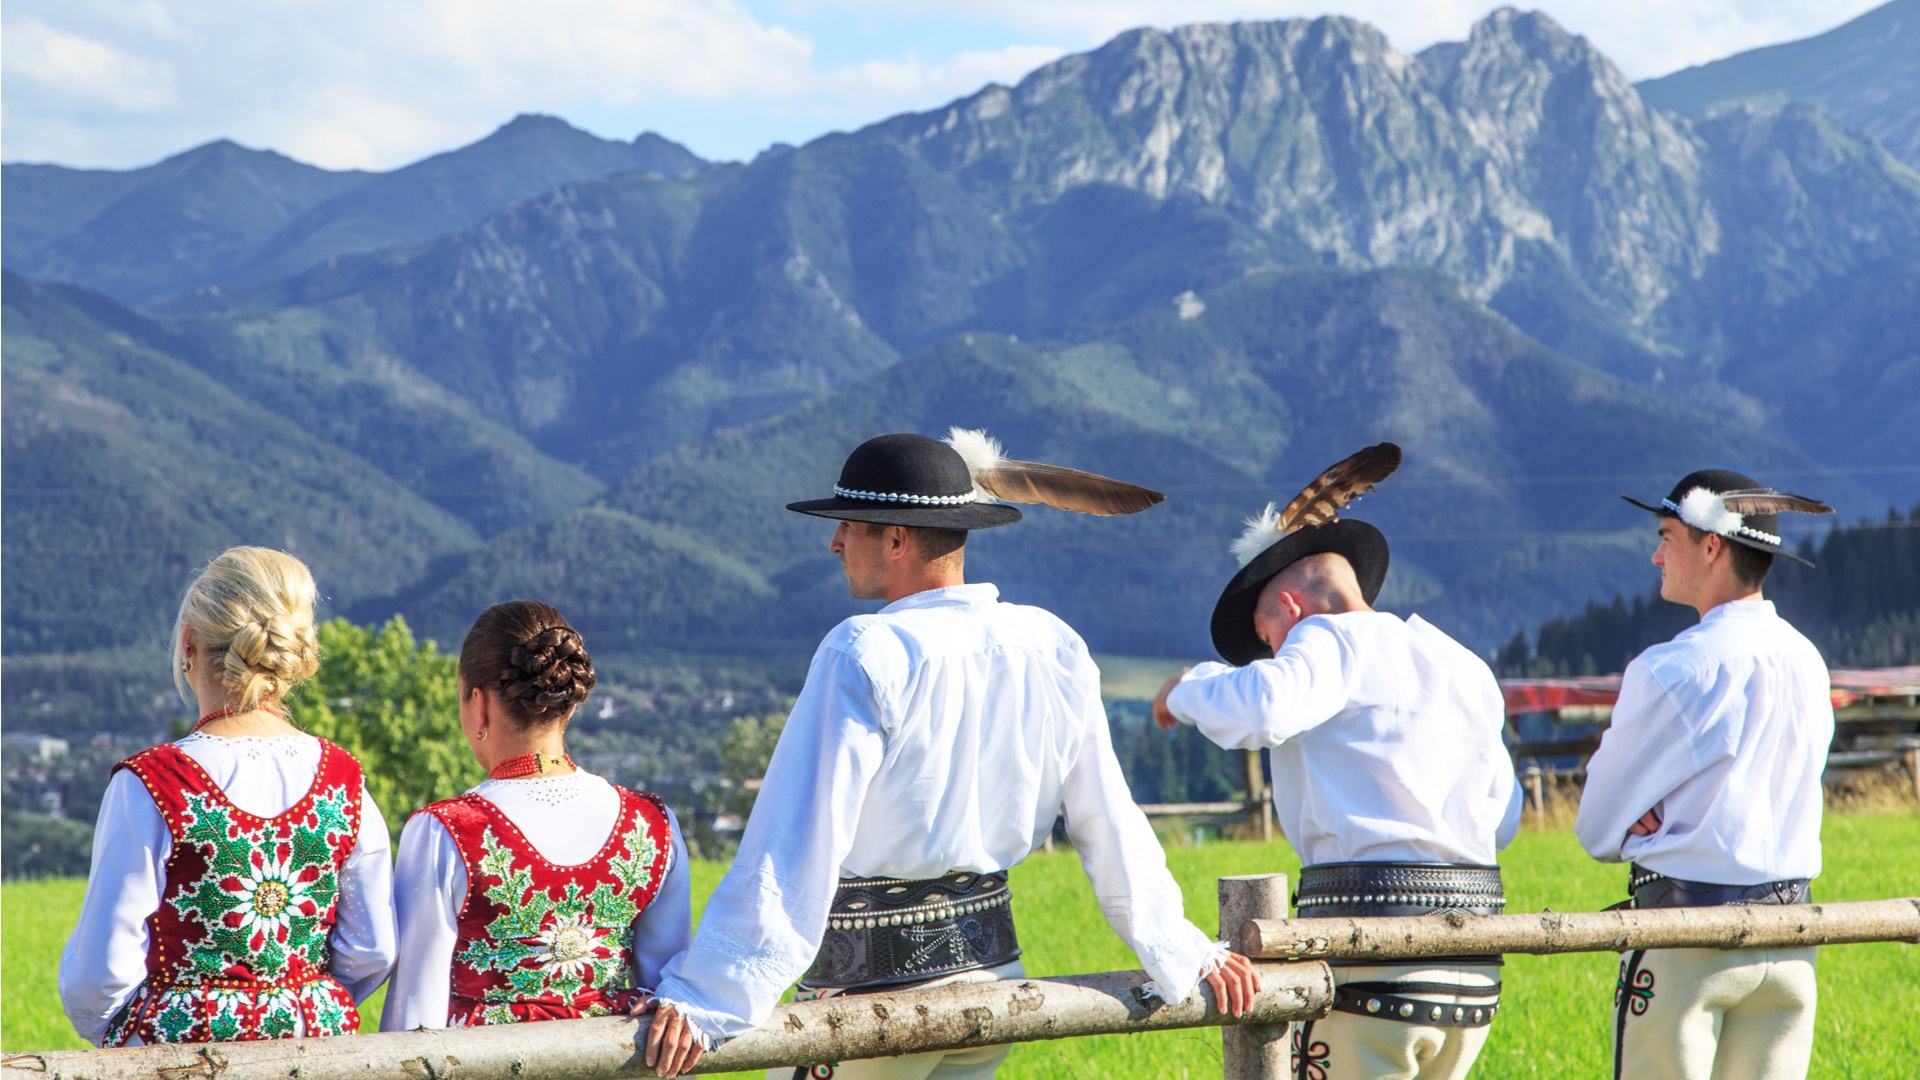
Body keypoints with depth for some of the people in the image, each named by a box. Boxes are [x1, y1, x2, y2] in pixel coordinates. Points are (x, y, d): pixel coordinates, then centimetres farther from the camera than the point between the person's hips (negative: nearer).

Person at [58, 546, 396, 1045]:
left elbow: (104, 964, -9)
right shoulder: (342, 779, 0)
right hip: (315, 1042, 4)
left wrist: (100, 1026, 11)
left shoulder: (151, 785, -12)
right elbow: (374, 951, 4)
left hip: (183, 1042, -4)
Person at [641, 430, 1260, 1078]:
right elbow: (1111, 827, 11)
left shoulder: (867, 657, -16)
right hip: (995, 961, 7)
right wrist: (1181, 954, 22)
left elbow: (796, 845, -23)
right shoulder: (1052, 649, 3)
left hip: (873, 985, -7)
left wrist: (705, 1001, -25)